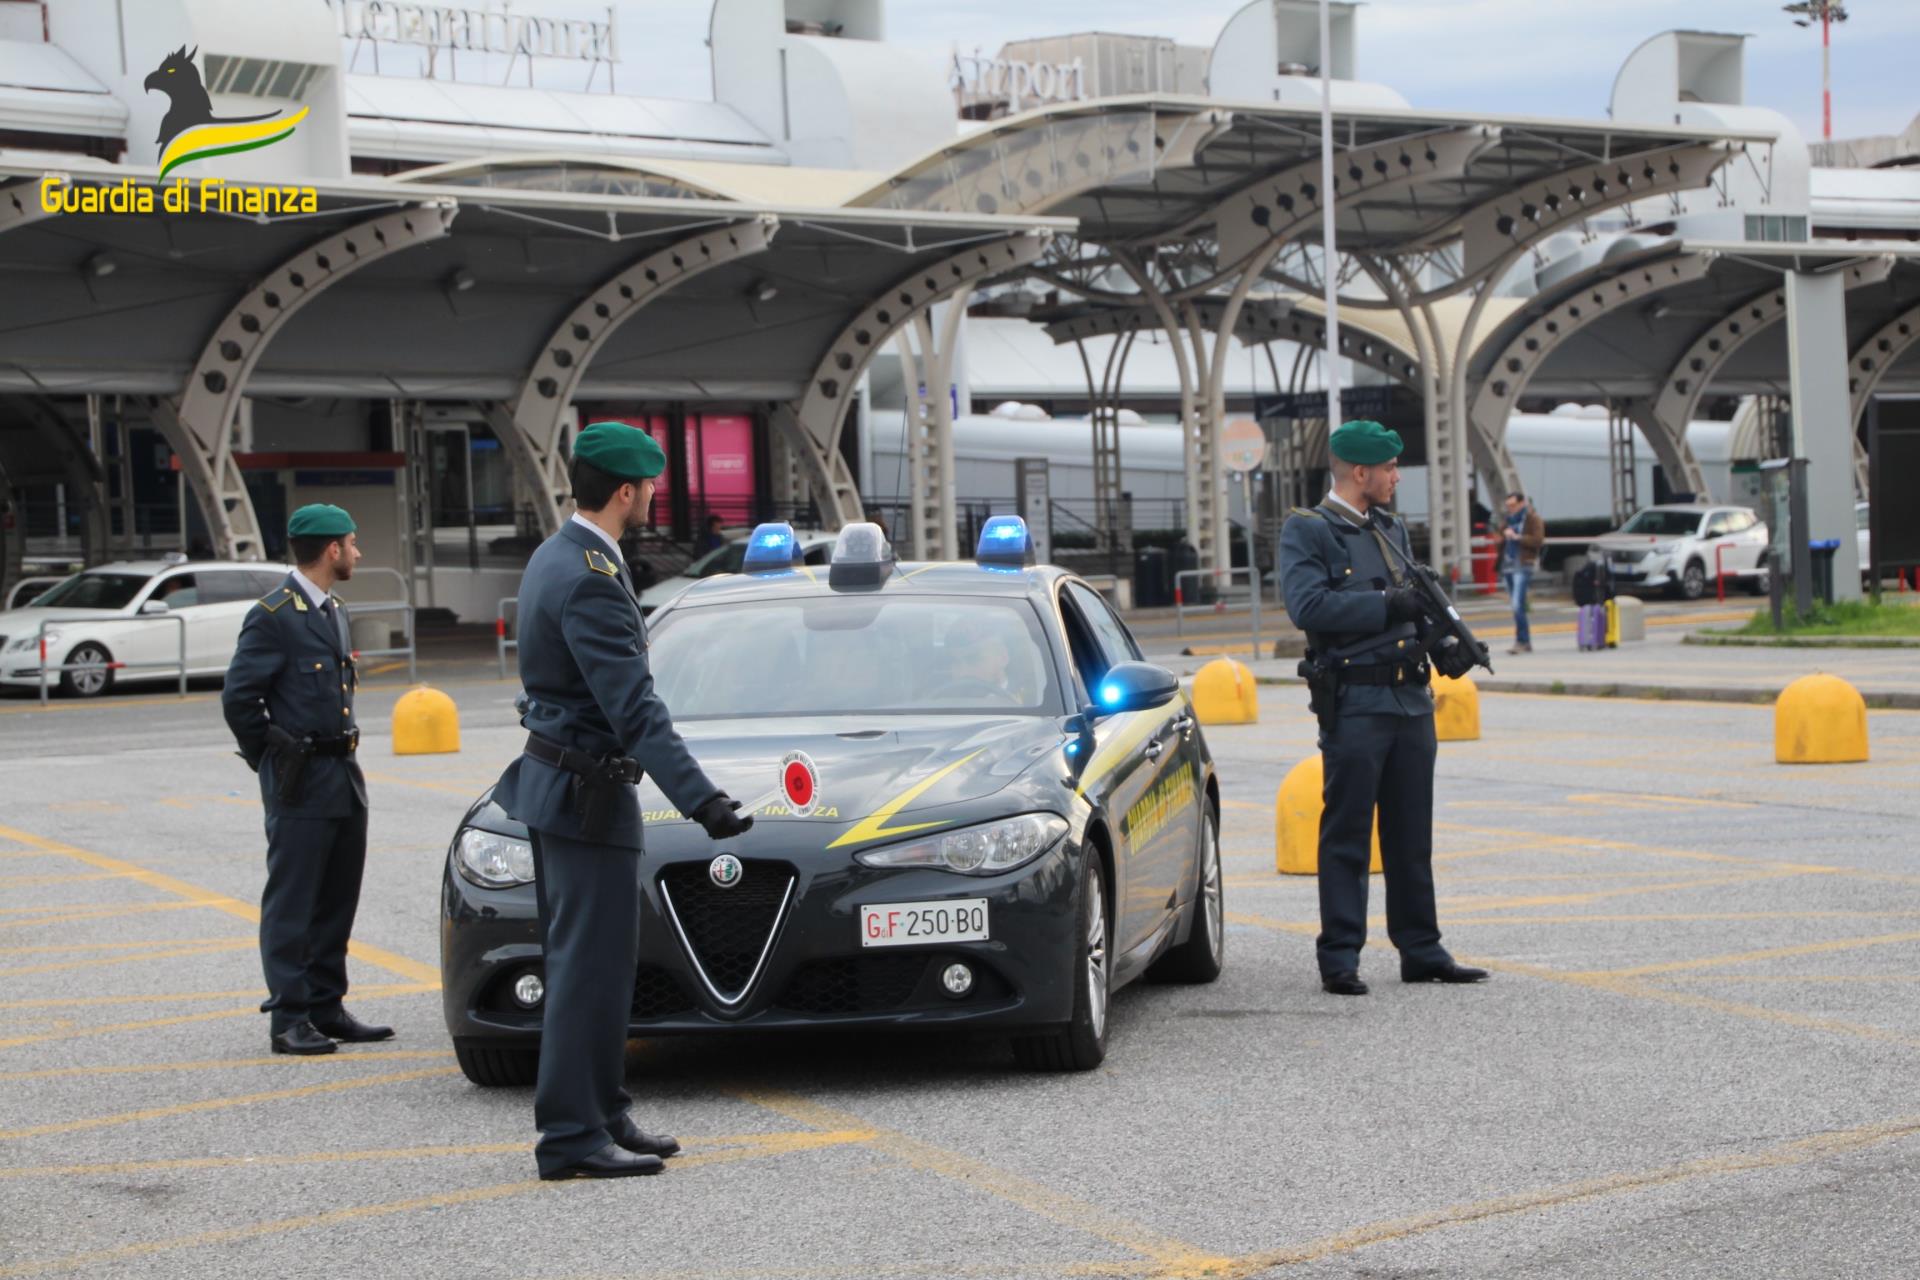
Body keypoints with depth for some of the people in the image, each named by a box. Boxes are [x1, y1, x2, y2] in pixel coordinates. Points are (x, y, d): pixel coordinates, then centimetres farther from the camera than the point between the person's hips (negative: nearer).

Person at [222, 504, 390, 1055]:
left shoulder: (334, 611, 15)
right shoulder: (273, 616, -12)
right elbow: (239, 698, -14)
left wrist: (343, 751, 16)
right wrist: (273, 758, -4)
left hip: (345, 780, 8)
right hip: (300, 784, -8)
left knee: (337, 902, 12)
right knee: (291, 903, -3)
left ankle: (327, 1008, 20)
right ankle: (289, 1019, 1)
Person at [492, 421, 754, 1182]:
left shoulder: (555, 557, 11)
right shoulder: (590, 580, -21)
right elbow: (636, 710, -27)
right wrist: (701, 800, -31)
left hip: (553, 781, 11)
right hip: (586, 796, -11)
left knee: (584, 961, 15)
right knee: (591, 965, -6)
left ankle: (601, 1115, 23)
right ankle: (572, 1136, -2)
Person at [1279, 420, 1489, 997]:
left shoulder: (1392, 529, 18)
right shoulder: (1305, 531, -6)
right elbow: (1308, 605, -19)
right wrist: (1388, 605, -16)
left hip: (1412, 697, 7)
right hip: (1354, 704, -7)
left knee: (1412, 835, 12)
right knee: (1347, 835, -2)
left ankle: (1421, 951, 19)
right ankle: (1339, 959, 3)